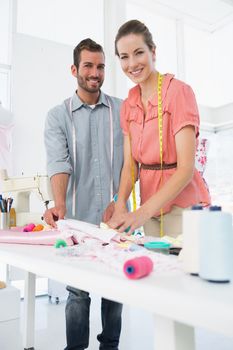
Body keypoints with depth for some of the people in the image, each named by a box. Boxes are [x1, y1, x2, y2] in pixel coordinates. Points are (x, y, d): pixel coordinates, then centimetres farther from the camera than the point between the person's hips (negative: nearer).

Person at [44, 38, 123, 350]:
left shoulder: (122, 110, 7)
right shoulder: (58, 116, 3)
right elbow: (59, 163, -11)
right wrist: (60, 204, -28)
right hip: (78, 218, -1)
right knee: (78, 291, 9)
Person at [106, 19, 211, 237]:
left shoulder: (178, 91, -13)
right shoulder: (128, 105, 5)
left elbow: (186, 168, -20)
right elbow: (130, 164, 1)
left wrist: (143, 212, -29)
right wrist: (120, 205, -17)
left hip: (182, 205, -5)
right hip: (150, 208, 5)